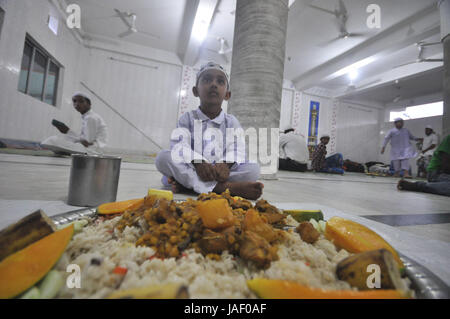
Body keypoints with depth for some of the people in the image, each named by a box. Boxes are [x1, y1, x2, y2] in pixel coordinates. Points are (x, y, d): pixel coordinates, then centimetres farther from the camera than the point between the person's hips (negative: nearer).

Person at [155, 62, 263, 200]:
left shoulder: (231, 122, 9)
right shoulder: (187, 118, 7)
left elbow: (237, 149, -6)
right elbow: (179, 145, -8)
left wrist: (226, 163, -29)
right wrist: (197, 162, -29)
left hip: (220, 172, 1)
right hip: (191, 169, 0)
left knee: (254, 168, -21)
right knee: (163, 157, -25)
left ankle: (186, 184, -27)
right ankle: (223, 187, -36)